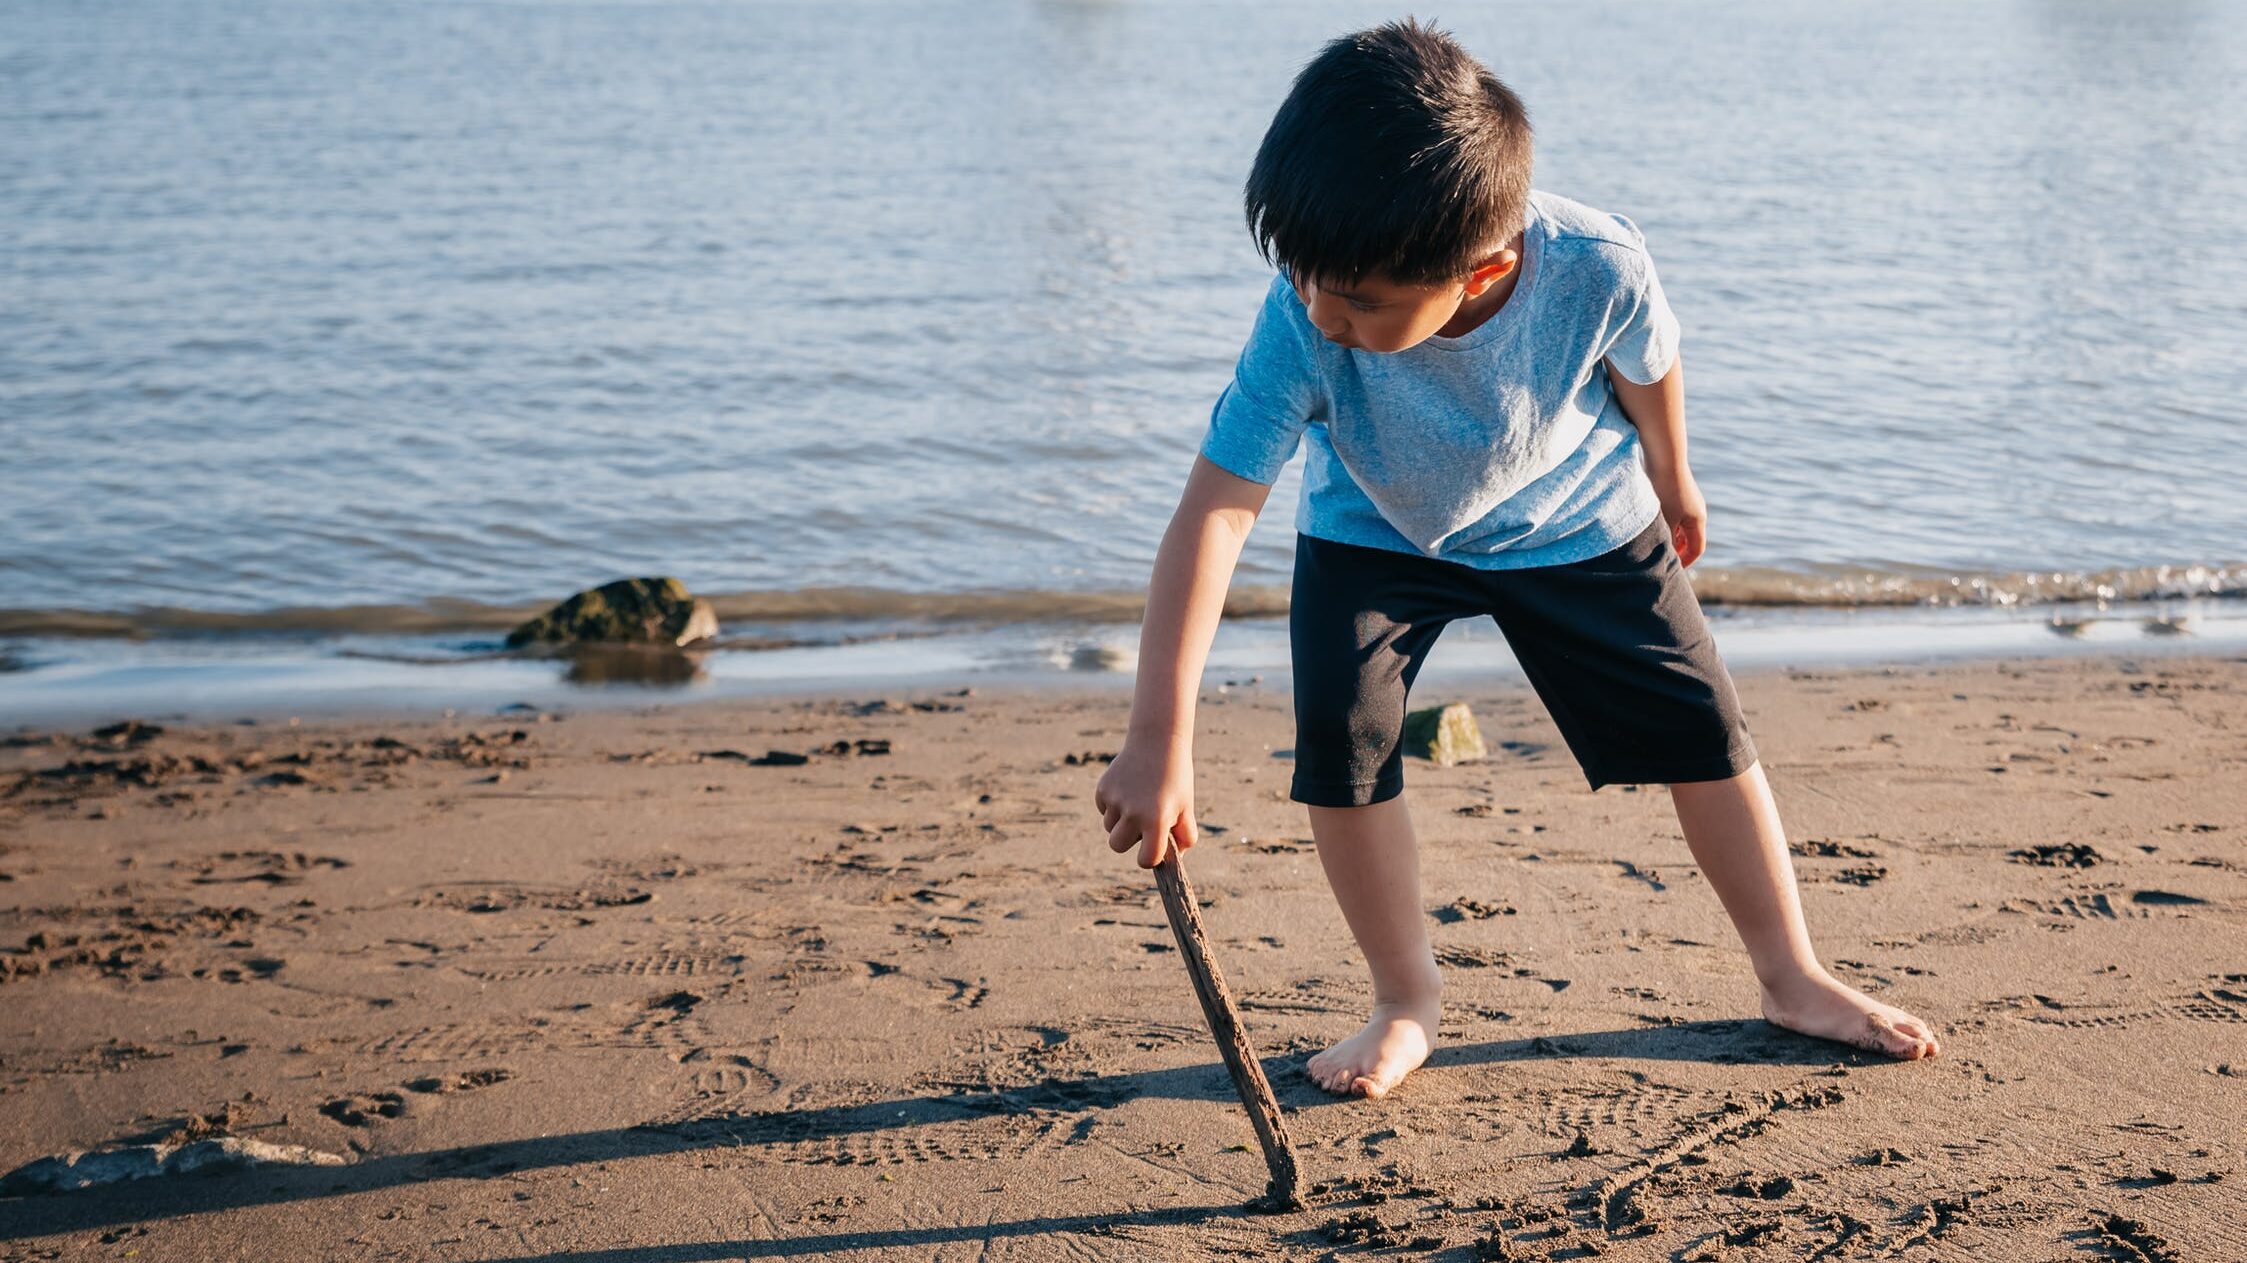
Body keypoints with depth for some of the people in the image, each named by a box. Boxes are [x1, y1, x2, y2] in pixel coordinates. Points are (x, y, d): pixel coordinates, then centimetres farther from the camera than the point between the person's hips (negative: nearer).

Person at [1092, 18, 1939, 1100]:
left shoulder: (1599, 269, -37)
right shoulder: (1305, 319, -39)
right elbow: (1215, 510, -38)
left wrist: (1670, 483, 10)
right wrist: (1159, 739, -43)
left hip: (1578, 521, 1)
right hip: (1372, 531, 0)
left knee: (1699, 725, 2)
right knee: (1339, 731, -17)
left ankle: (1791, 978, 21)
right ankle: (1408, 998, 3)